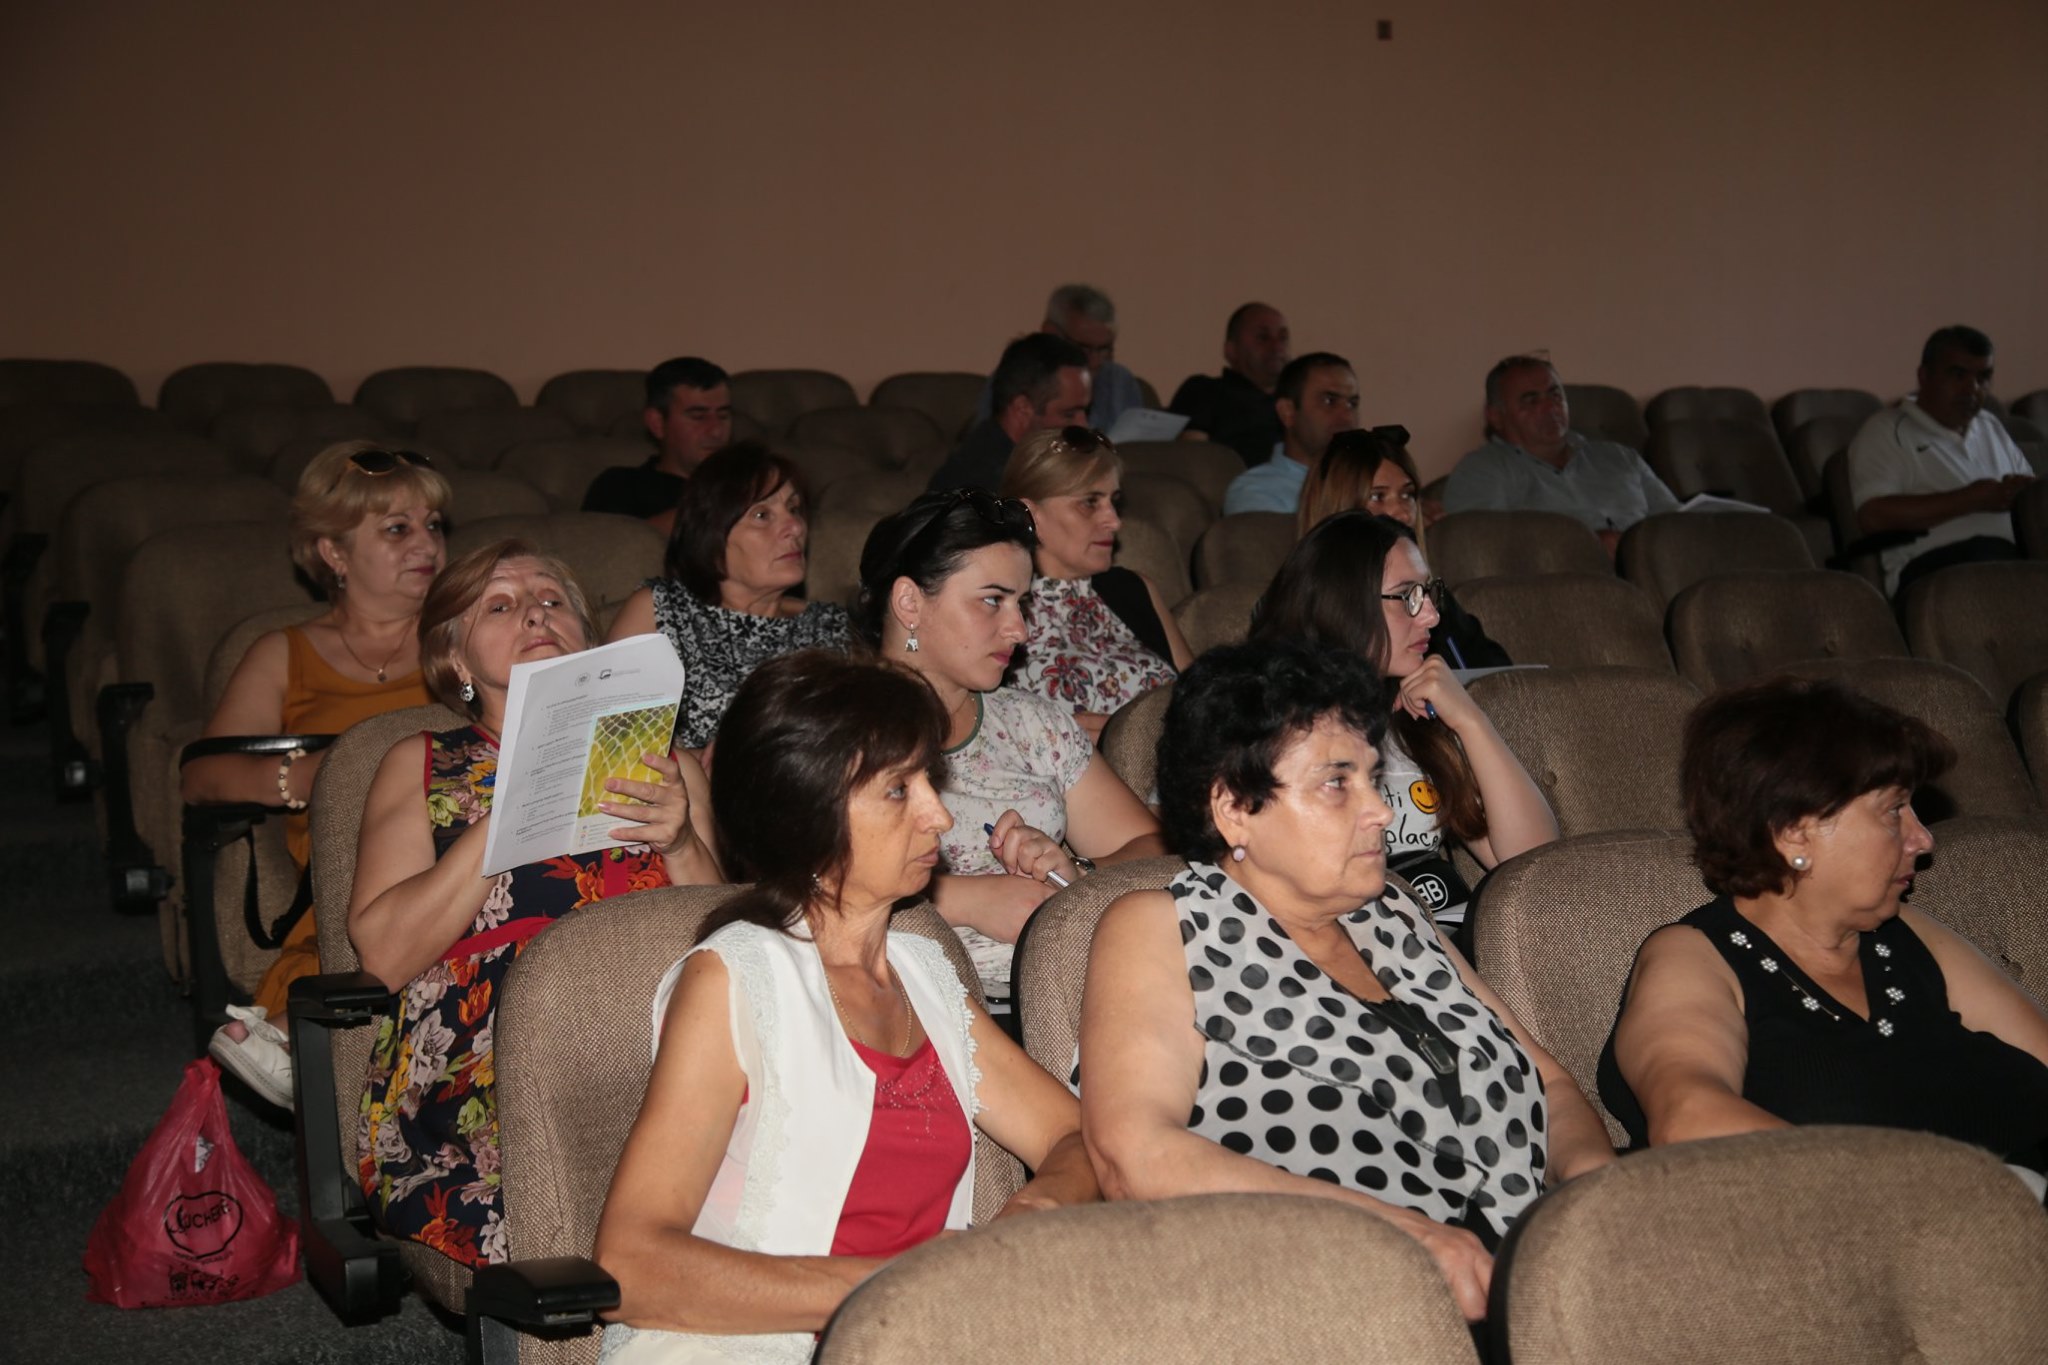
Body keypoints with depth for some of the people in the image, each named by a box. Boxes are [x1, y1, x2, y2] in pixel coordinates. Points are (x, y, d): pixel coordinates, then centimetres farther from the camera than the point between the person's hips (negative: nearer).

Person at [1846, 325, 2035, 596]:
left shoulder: (1992, 427, 31)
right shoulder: (1886, 431, 8)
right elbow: (1872, 517, -8)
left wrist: (2024, 490, 4)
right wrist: (1970, 500, -7)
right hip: (1933, 563, -5)